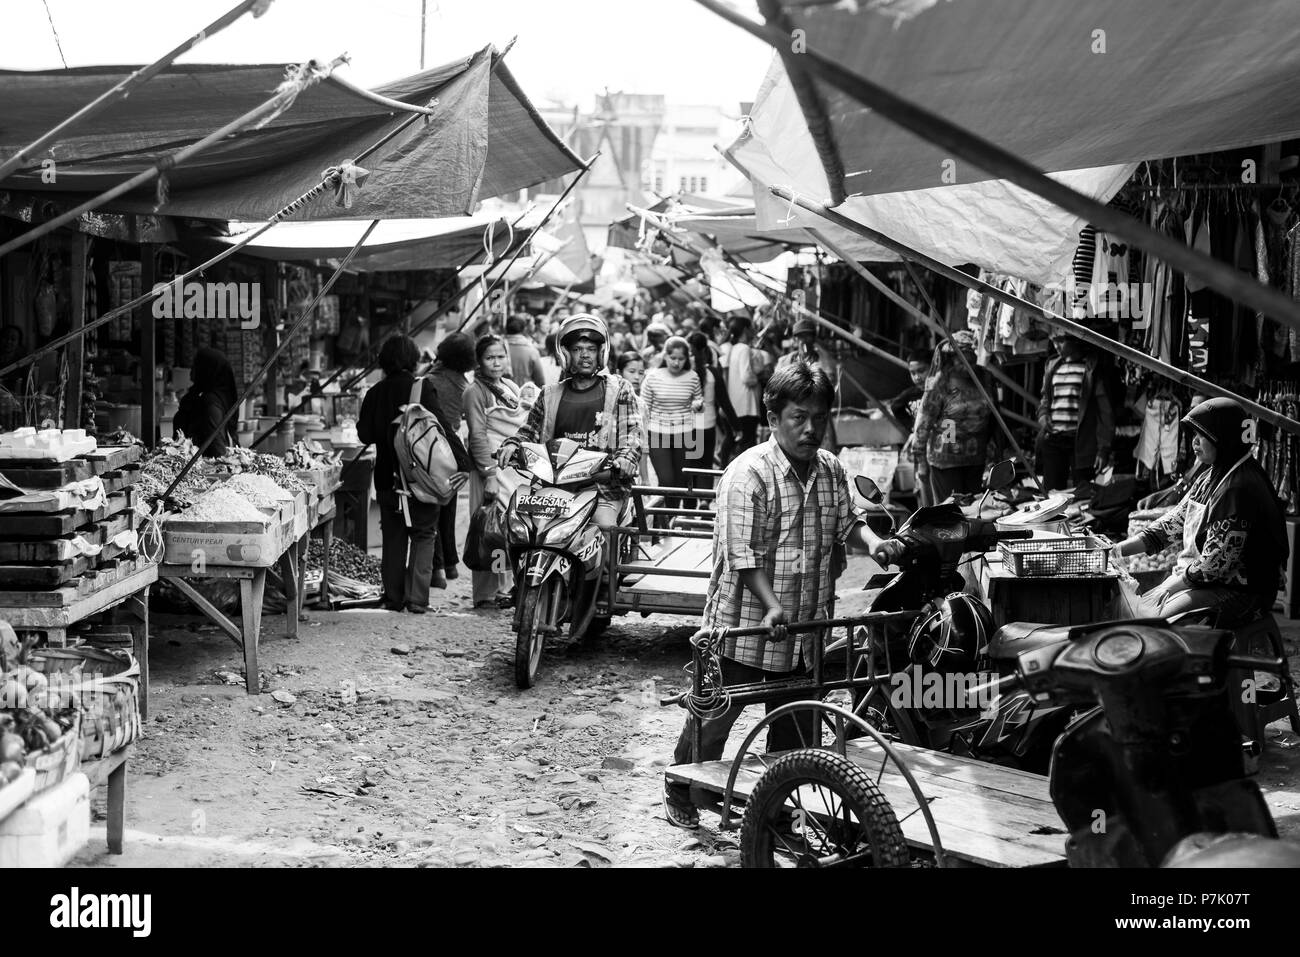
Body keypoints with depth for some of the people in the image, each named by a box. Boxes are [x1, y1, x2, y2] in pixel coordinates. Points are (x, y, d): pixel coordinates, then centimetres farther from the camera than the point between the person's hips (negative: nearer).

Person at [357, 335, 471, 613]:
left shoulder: (375, 393, 1)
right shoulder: (422, 388, -10)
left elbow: (365, 435, 5)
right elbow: (443, 426, -17)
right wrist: (463, 462, -21)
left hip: (387, 477, 3)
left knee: (393, 538, 13)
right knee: (423, 536, 6)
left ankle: (393, 597, 14)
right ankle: (417, 598, -4)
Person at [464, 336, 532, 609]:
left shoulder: (512, 388, 18)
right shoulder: (475, 392, -5)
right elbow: (478, 436, -11)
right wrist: (490, 474, -18)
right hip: (490, 466, -7)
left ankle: (504, 588, 16)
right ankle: (486, 594, -7)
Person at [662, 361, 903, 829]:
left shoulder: (831, 470, 3)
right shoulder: (748, 474, -17)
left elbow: (846, 522, 15)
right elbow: (745, 555, -20)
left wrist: (872, 541, -6)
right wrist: (771, 607, -29)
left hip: (805, 629, 6)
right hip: (745, 626, -6)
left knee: (795, 725, 13)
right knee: (714, 717, 6)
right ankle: (680, 795, 25)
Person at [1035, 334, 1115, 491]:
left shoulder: (1092, 367, -4)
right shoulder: (1052, 366, 13)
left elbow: (1105, 410, -5)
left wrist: (1104, 449, -10)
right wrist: (1043, 416, 2)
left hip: (1081, 441, -5)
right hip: (1052, 440, 5)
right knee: (1051, 492, 5)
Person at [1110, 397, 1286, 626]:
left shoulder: (1239, 489, -21)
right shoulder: (1209, 479, 11)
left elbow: (1215, 563, -23)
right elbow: (1172, 524, 14)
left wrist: (1167, 588, -14)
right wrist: (1118, 550, 4)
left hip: (1238, 590, -10)